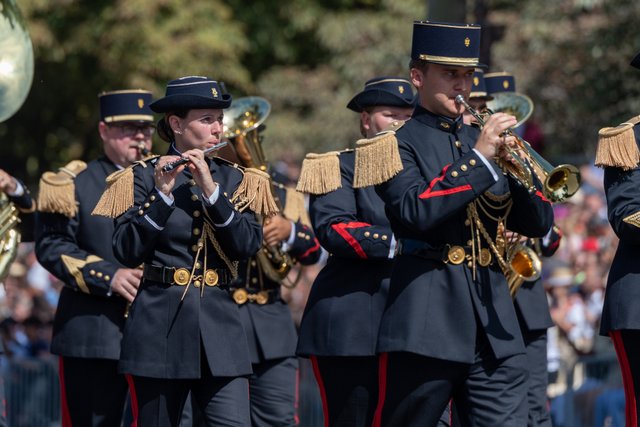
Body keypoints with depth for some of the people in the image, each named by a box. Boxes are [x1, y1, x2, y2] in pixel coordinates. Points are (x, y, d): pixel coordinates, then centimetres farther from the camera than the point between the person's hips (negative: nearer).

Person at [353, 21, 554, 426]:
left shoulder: (483, 140, 17)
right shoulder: (396, 145, 1)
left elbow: (538, 224, 12)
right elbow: (414, 212, -18)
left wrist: (514, 166, -6)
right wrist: (479, 158, -17)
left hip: (493, 326, 5)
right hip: (425, 325, -5)